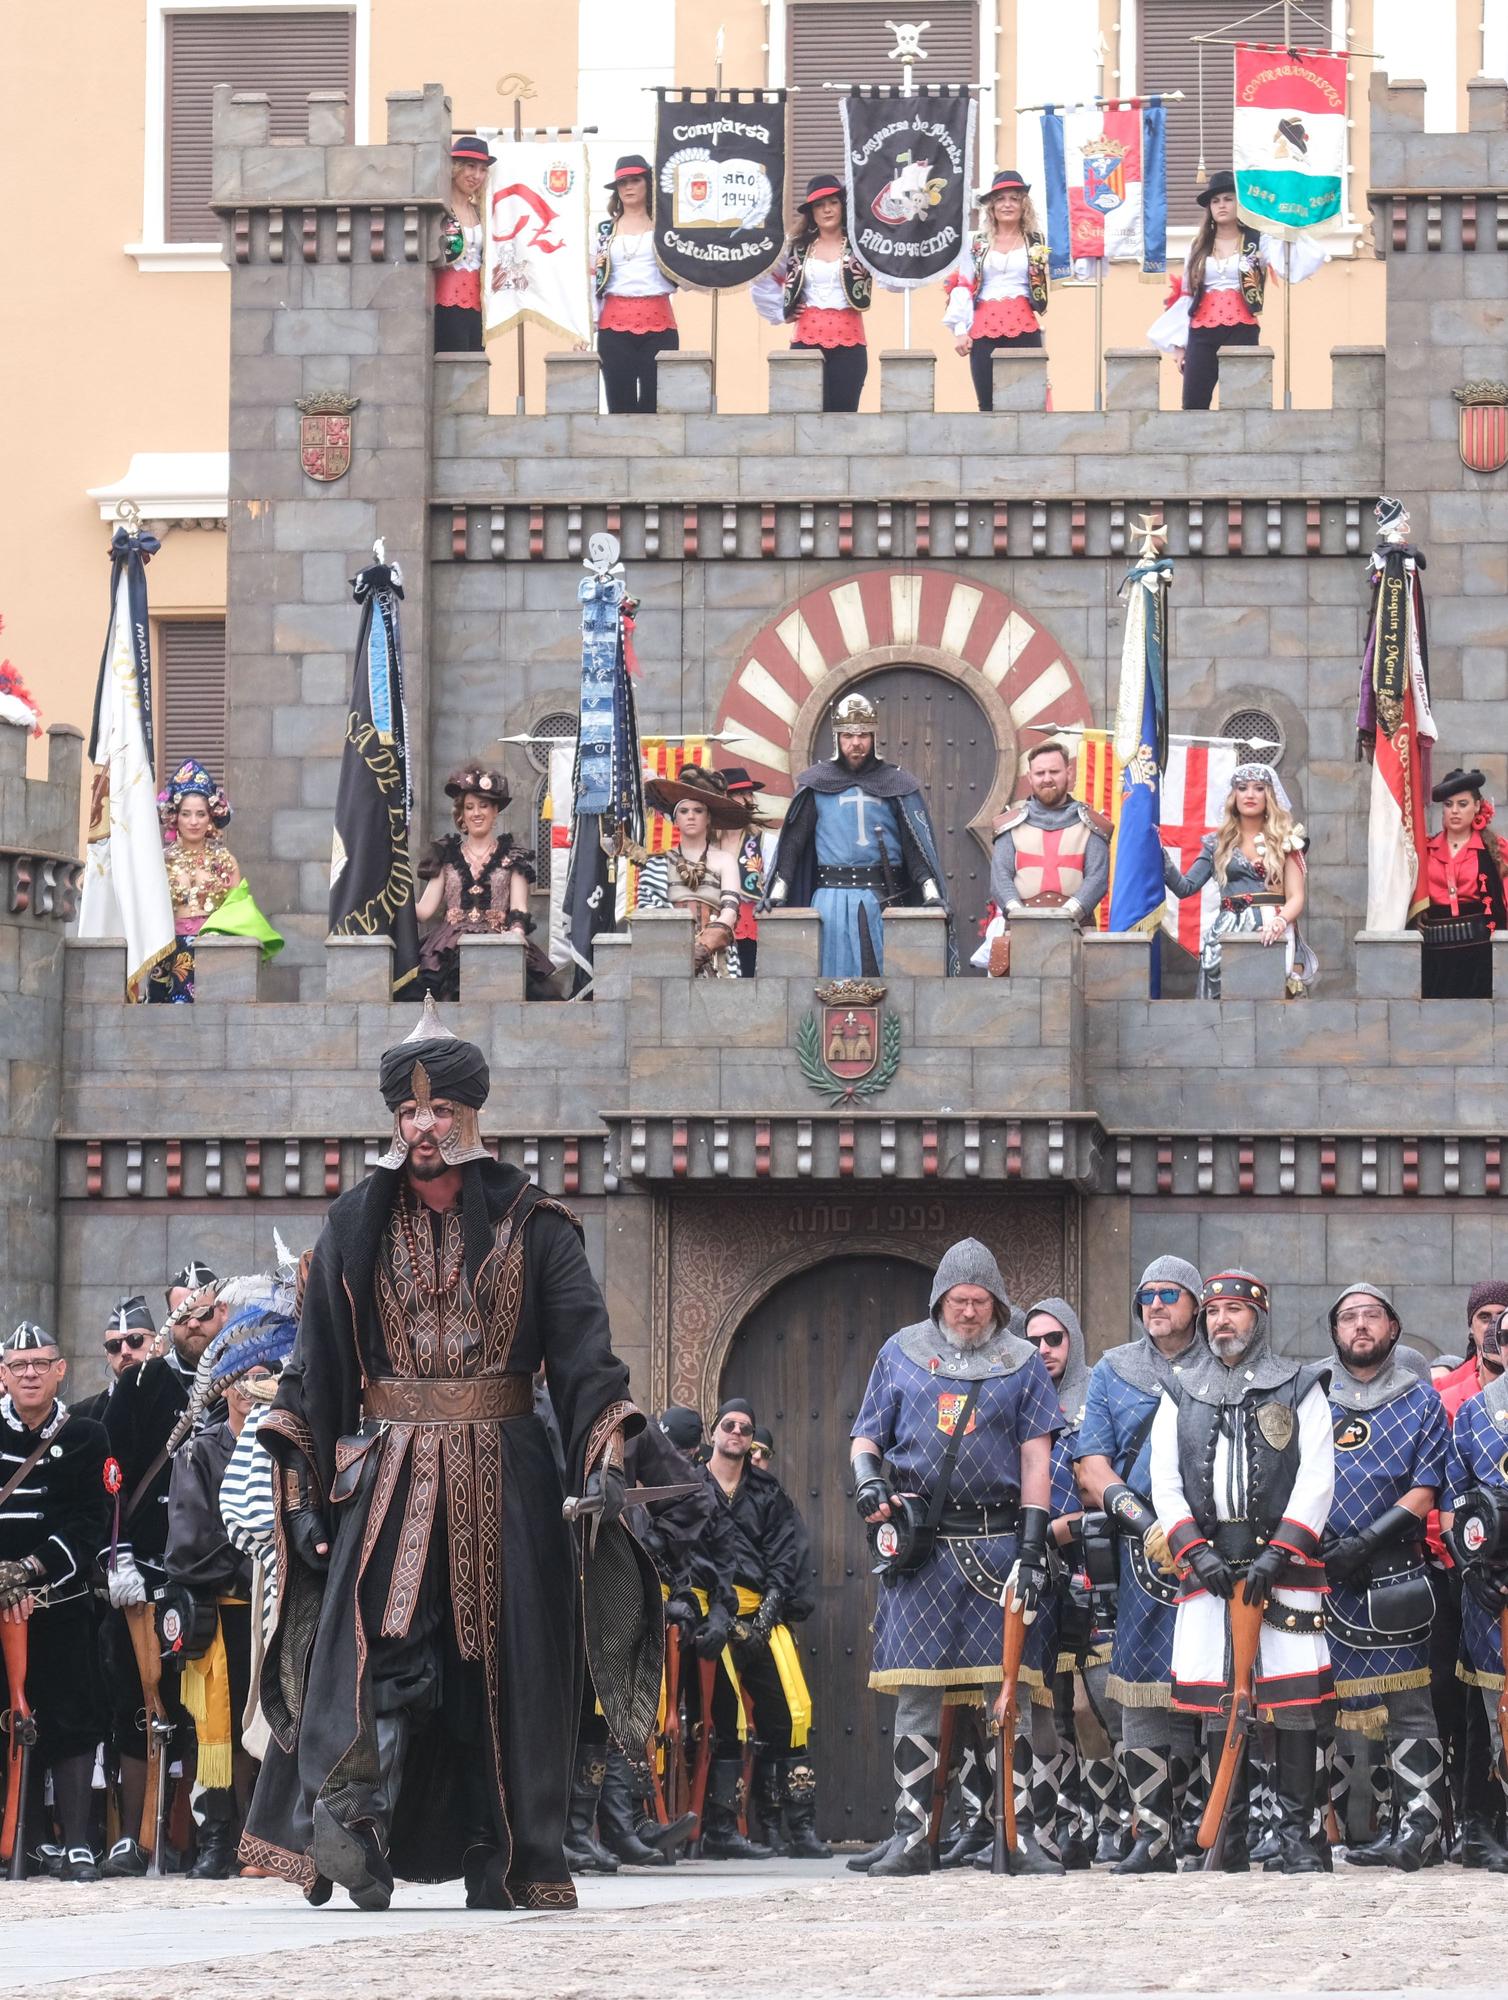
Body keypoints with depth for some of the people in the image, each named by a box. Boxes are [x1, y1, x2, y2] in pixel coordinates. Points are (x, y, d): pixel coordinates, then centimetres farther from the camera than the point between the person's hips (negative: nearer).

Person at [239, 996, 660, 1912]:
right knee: (382, 1644, -19)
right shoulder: (357, 1227, 9)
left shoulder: (532, 1226, 5)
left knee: (503, 1667, 1)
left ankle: (503, 1866, 6)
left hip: (505, 1475, 0)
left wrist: (603, 1460, -14)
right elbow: (318, 1365, 8)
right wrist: (304, 1492, 1)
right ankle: (358, 1828, -31)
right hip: (388, 1475, 0)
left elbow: (585, 1352, -1)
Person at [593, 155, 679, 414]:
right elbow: (594, 282, 15)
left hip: (658, 324, -1)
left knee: (655, 403, -3)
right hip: (615, 325, 1)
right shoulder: (605, 231, 12)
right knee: (620, 404, 0)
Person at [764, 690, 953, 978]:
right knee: (833, 976, -2)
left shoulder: (896, 784, 8)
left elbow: (918, 844, 1)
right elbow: (792, 841, 5)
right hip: (831, 898, 0)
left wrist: (932, 895, -12)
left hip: (882, 900, 0)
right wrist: (778, 893, -7)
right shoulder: (816, 784, 9)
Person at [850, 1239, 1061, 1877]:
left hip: (999, 1540, -1)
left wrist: (1032, 1548, -3)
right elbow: (866, 1437, 15)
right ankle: (911, 1836, 0)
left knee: (1009, 1693, -2)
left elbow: (1035, 1460, 6)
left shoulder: (1021, 1363, 10)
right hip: (921, 1544, 1)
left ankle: (1019, 1834, 1)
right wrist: (869, 1482, -8)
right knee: (917, 1693, -2)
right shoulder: (901, 1355, 13)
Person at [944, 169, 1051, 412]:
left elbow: (1049, 284, 6)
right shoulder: (978, 245, 13)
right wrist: (960, 329, 0)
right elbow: (962, 288, 9)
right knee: (988, 404, 0)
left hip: (1023, 330, -2)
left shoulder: (1037, 244, 10)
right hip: (983, 331, 2)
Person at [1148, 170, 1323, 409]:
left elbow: (1292, 268, -9)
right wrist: (1179, 343, 11)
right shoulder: (1198, 247, 15)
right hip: (1201, 334, 3)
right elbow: (1186, 295, 15)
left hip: (1242, 334, -3)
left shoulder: (1258, 243, 6)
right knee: (1193, 406, -3)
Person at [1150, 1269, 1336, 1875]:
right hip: (1208, 1568, 2)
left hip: (1284, 1564, -2)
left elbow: (1317, 1479, -1)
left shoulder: (1299, 1387, 7)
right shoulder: (1181, 1393, 15)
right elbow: (1164, 1482, 9)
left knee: (1297, 1700, -8)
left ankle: (1296, 1836, -2)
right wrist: (1197, 1552, -6)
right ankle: (1227, 1841, 5)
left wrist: (1277, 1554, -12)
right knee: (1215, 1703, 0)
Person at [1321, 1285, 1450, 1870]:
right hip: (1324, 1578, 2)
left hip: (1395, 1579, -2)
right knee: (1327, 1707, 2)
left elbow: (1424, 1493, 0)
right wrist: (1312, 1542, -7)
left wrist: (1364, 1542, -12)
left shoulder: (1422, 1403, 9)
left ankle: (1417, 1832, -8)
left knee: (1409, 1709, -7)